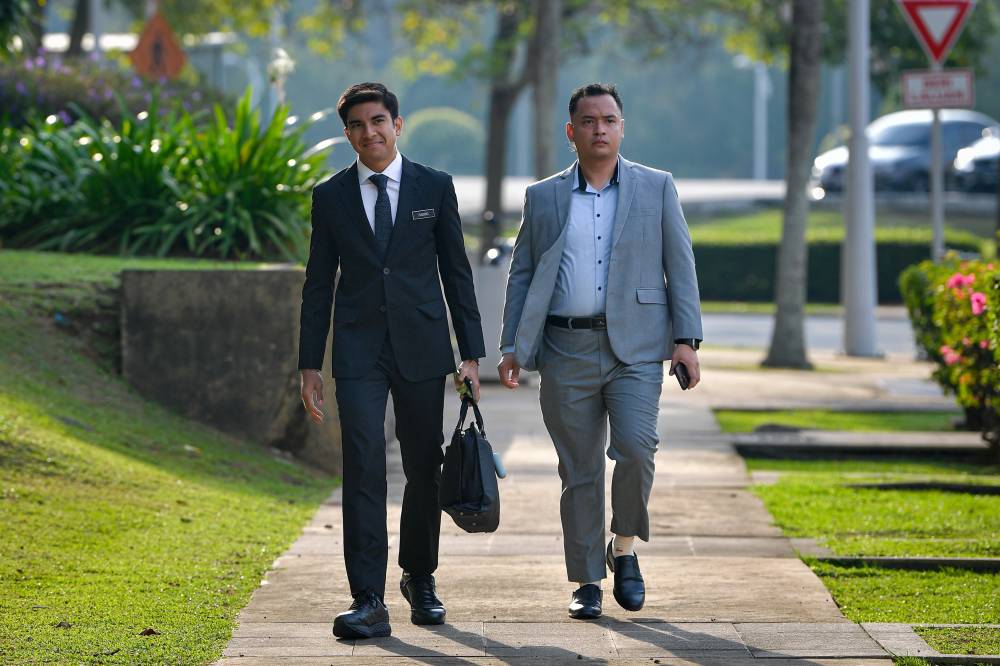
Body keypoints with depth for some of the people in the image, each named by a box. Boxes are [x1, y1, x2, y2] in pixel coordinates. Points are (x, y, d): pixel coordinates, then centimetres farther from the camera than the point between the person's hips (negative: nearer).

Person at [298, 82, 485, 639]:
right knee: (364, 468, -11)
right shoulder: (331, 196, 5)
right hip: (358, 352, -1)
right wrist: (311, 364, 3)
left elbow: (457, 273, 6)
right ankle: (369, 601, -14)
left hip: (421, 347, 1)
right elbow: (319, 285, 8)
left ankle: (420, 578, 29)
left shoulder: (435, 187, 4)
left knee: (425, 469, 9)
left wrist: (472, 353, 1)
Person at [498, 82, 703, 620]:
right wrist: (511, 346, 2)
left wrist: (686, 338, -3)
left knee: (635, 447, -19)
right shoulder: (543, 198, 11)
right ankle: (586, 581, 11)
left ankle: (624, 549, 4)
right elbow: (521, 275, 11)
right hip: (566, 352, 1)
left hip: (635, 348, -1)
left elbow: (680, 266, 6)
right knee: (579, 471, 3)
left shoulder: (656, 189, 8)